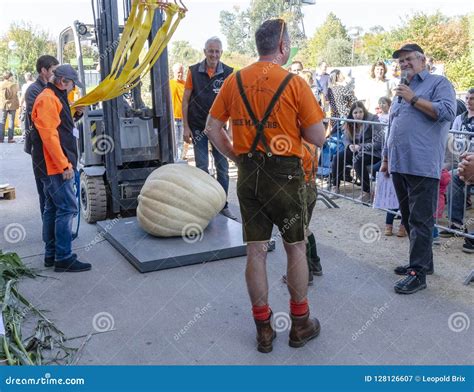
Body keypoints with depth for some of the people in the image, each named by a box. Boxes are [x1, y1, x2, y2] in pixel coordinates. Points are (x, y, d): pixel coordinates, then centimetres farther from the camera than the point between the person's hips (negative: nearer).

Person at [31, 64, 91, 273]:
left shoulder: (55, 98, 18)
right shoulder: (48, 99, -14)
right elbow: (49, 135, -21)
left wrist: (74, 113, 8)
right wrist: (65, 165, -22)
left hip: (55, 166, 11)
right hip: (57, 166, -11)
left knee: (52, 209, 13)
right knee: (67, 209, -10)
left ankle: (51, 254, 21)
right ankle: (64, 258, -6)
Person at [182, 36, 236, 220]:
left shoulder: (228, 73, -3)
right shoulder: (194, 71, -2)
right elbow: (186, 100, 0)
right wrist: (186, 127, -5)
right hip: (198, 127, 0)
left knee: (222, 167, 6)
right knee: (202, 167, 5)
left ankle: (223, 205, 17)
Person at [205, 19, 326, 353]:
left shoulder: (234, 81, 3)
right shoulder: (294, 83, -10)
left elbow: (213, 129, 8)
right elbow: (318, 138, -9)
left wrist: (236, 157, 13)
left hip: (248, 174, 4)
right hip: (284, 173, -4)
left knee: (256, 251, 10)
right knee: (296, 248, 12)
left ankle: (263, 330, 22)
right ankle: (300, 325, 25)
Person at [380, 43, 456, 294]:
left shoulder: (438, 83, 1)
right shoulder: (401, 91, 23)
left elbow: (448, 112, -16)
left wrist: (414, 99, -13)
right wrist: (386, 159, 25)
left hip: (422, 166, -8)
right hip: (399, 165, 8)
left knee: (420, 221, -5)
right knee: (408, 219, 14)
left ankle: (418, 273, -1)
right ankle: (422, 261, 26)